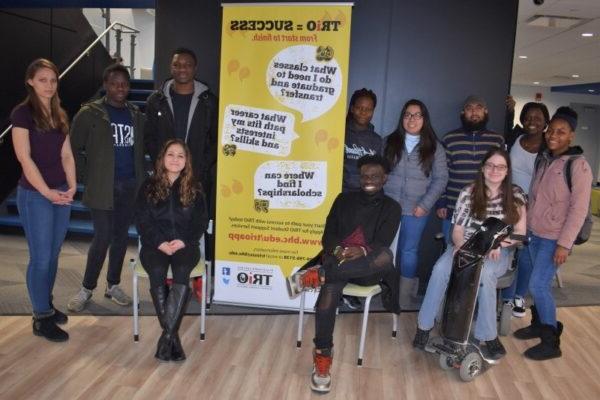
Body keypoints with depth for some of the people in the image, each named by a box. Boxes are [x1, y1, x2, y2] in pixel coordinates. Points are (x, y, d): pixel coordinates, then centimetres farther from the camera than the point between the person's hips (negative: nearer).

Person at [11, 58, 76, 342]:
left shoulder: (59, 115, 11)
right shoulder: (22, 113, -8)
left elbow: (66, 154, 9)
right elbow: (25, 158, -13)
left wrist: (71, 186, -3)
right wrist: (47, 192, -14)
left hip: (62, 193, 6)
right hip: (34, 195, -6)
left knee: (53, 255, 14)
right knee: (41, 257, -1)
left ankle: (46, 305, 29)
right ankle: (41, 319, 11)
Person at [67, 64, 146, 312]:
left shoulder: (137, 116, 10)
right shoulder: (89, 114, -2)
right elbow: (73, 149, 1)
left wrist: (140, 178, 6)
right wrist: (86, 178, -3)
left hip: (131, 186, 4)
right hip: (103, 187, -4)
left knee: (121, 236, 10)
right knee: (102, 238, -5)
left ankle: (113, 285, 25)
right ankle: (87, 288, 13)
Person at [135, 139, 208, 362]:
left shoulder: (194, 189, 12)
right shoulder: (149, 186, 11)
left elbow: (201, 222, 6)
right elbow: (142, 220, 3)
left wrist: (183, 242, -12)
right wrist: (159, 243, -12)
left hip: (185, 245, 0)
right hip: (155, 245, 0)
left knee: (181, 273, -32)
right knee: (157, 273, -31)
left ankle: (167, 336, -29)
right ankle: (173, 336, -23)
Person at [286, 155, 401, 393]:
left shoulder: (391, 207, 10)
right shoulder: (344, 199, 15)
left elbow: (382, 243, -4)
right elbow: (328, 235, 8)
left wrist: (362, 251, -26)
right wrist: (337, 250, -15)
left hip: (367, 268, -1)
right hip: (339, 261, 1)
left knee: (386, 257, -37)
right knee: (330, 288, -34)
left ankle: (317, 276, -34)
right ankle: (322, 358, -27)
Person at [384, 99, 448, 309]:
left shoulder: (434, 148, 4)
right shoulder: (390, 142, 8)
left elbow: (440, 179, 1)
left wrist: (425, 205, -9)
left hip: (416, 211, -1)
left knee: (409, 251, 5)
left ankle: (406, 297, 15)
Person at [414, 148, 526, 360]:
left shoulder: (515, 195, 2)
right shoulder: (468, 192, 2)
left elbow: (520, 233, 2)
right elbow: (457, 229, 2)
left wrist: (498, 243, -17)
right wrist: (460, 246, -20)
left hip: (497, 251, -1)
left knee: (484, 274, -36)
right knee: (440, 269, -29)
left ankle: (489, 336, -21)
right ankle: (424, 325, -14)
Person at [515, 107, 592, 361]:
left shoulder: (578, 165, -13)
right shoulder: (543, 159, 7)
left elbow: (579, 208, -16)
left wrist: (564, 244, -18)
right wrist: (525, 226, 12)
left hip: (555, 239, -6)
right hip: (534, 234, 6)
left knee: (538, 286, -8)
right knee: (538, 284, 15)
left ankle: (551, 342, 6)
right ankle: (539, 324, 32)